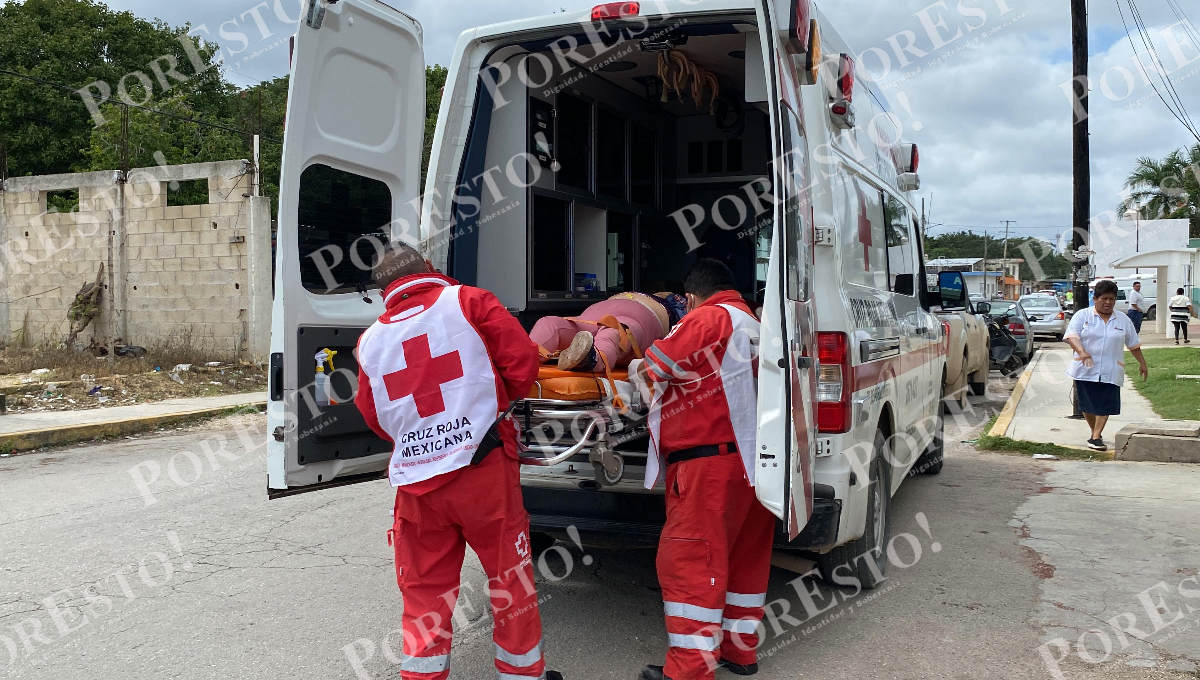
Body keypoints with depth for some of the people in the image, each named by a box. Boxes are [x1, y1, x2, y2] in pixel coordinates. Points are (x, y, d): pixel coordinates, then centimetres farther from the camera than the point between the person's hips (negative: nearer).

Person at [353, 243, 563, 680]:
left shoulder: (371, 341, 9)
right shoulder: (467, 301, -2)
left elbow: (375, 418, 15)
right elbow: (522, 360, -6)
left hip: (416, 481, 3)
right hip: (482, 467, -3)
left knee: (424, 591, 14)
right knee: (510, 577, 13)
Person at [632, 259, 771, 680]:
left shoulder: (709, 318, -8)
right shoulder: (752, 326, 19)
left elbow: (651, 367, -10)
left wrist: (637, 368, 11)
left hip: (710, 462, -10)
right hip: (752, 464, 10)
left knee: (687, 560, -6)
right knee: (743, 556, 15)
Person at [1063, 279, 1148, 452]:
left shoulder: (1123, 320, 10)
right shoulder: (1082, 316, 1)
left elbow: (1134, 345, 19)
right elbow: (1072, 335, -13)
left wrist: (1142, 364, 20)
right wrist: (1081, 351, -30)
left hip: (1110, 371, 1)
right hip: (1085, 370, -1)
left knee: (1105, 405, -6)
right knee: (1087, 404, 6)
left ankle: (1096, 437, -3)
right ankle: (1095, 432, 24)